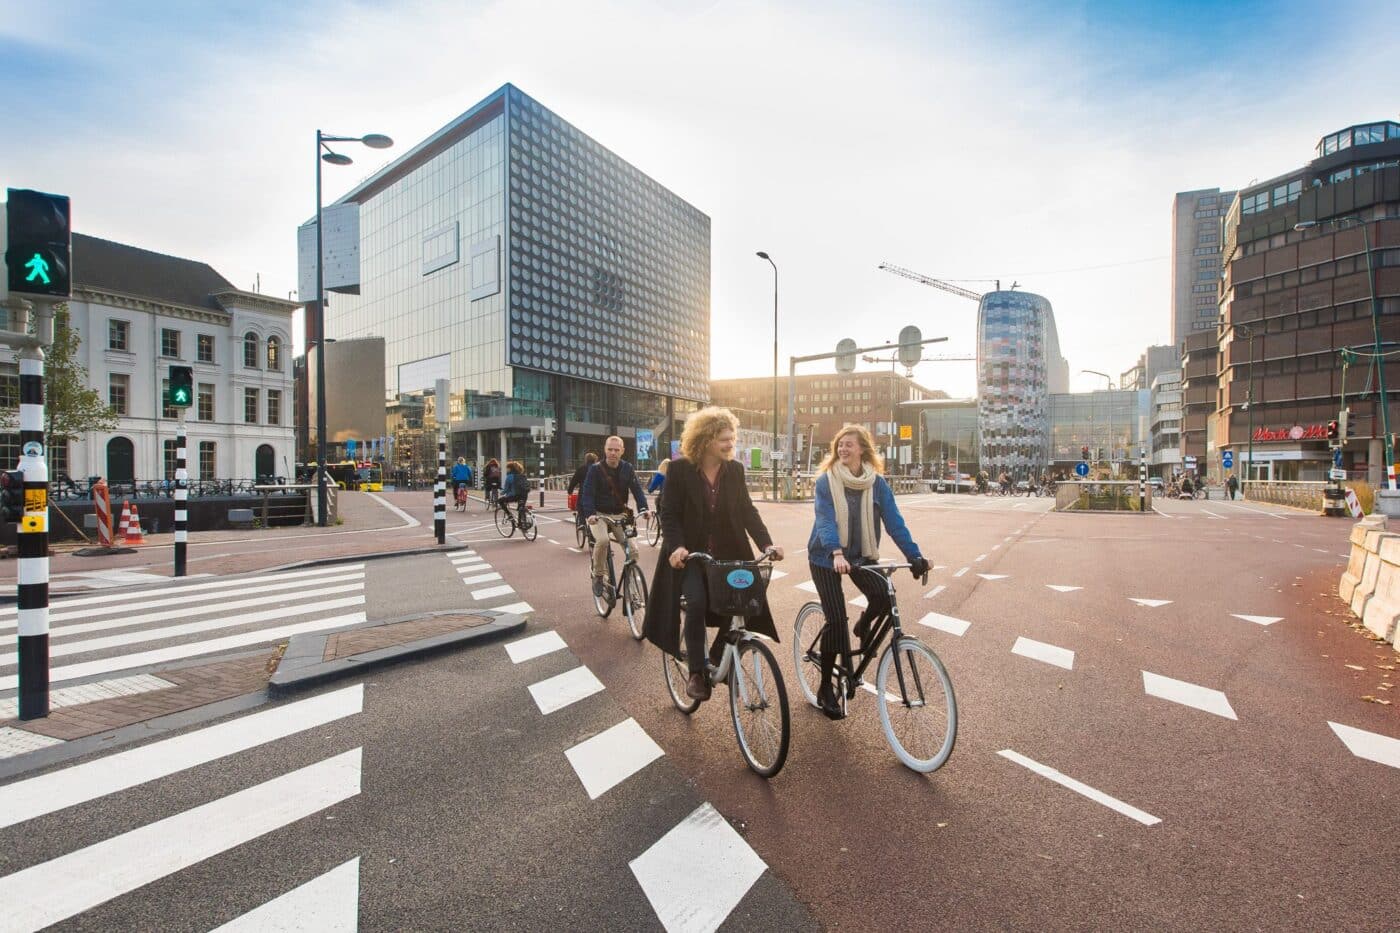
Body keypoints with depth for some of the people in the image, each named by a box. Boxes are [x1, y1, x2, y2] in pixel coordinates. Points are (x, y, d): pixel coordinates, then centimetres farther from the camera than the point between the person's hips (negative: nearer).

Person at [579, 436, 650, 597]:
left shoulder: (627, 468, 0)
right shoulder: (595, 469, -8)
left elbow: (637, 489, -7)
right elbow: (587, 493, -16)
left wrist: (643, 508, -25)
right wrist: (590, 514, -33)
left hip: (619, 514, 3)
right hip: (599, 515, -3)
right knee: (602, 540, -31)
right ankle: (598, 576, -9)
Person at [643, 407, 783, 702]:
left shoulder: (735, 470, 2)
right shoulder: (679, 469, -8)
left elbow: (747, 510, 1)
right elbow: (669, 514, -10)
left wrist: (767, 544, -12)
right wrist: (676, 546, -27)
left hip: (728, 554, 3)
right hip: (690, 554, -3)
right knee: (696, 603, -24)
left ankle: (718, 657, 18)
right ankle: (696, 672, -3)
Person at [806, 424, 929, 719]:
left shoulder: (877, 483, -4)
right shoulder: (826, 481, -11)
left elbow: (894, 521, -8)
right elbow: (825, 520, -23)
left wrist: (915, 556, -20)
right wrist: (836, 553, -39)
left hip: (860, 555, 3)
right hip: (826, 557, -3)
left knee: (883, 597, -23)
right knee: (836, 619, -10)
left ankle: (863, 625, 16)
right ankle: (825, 688, 10)